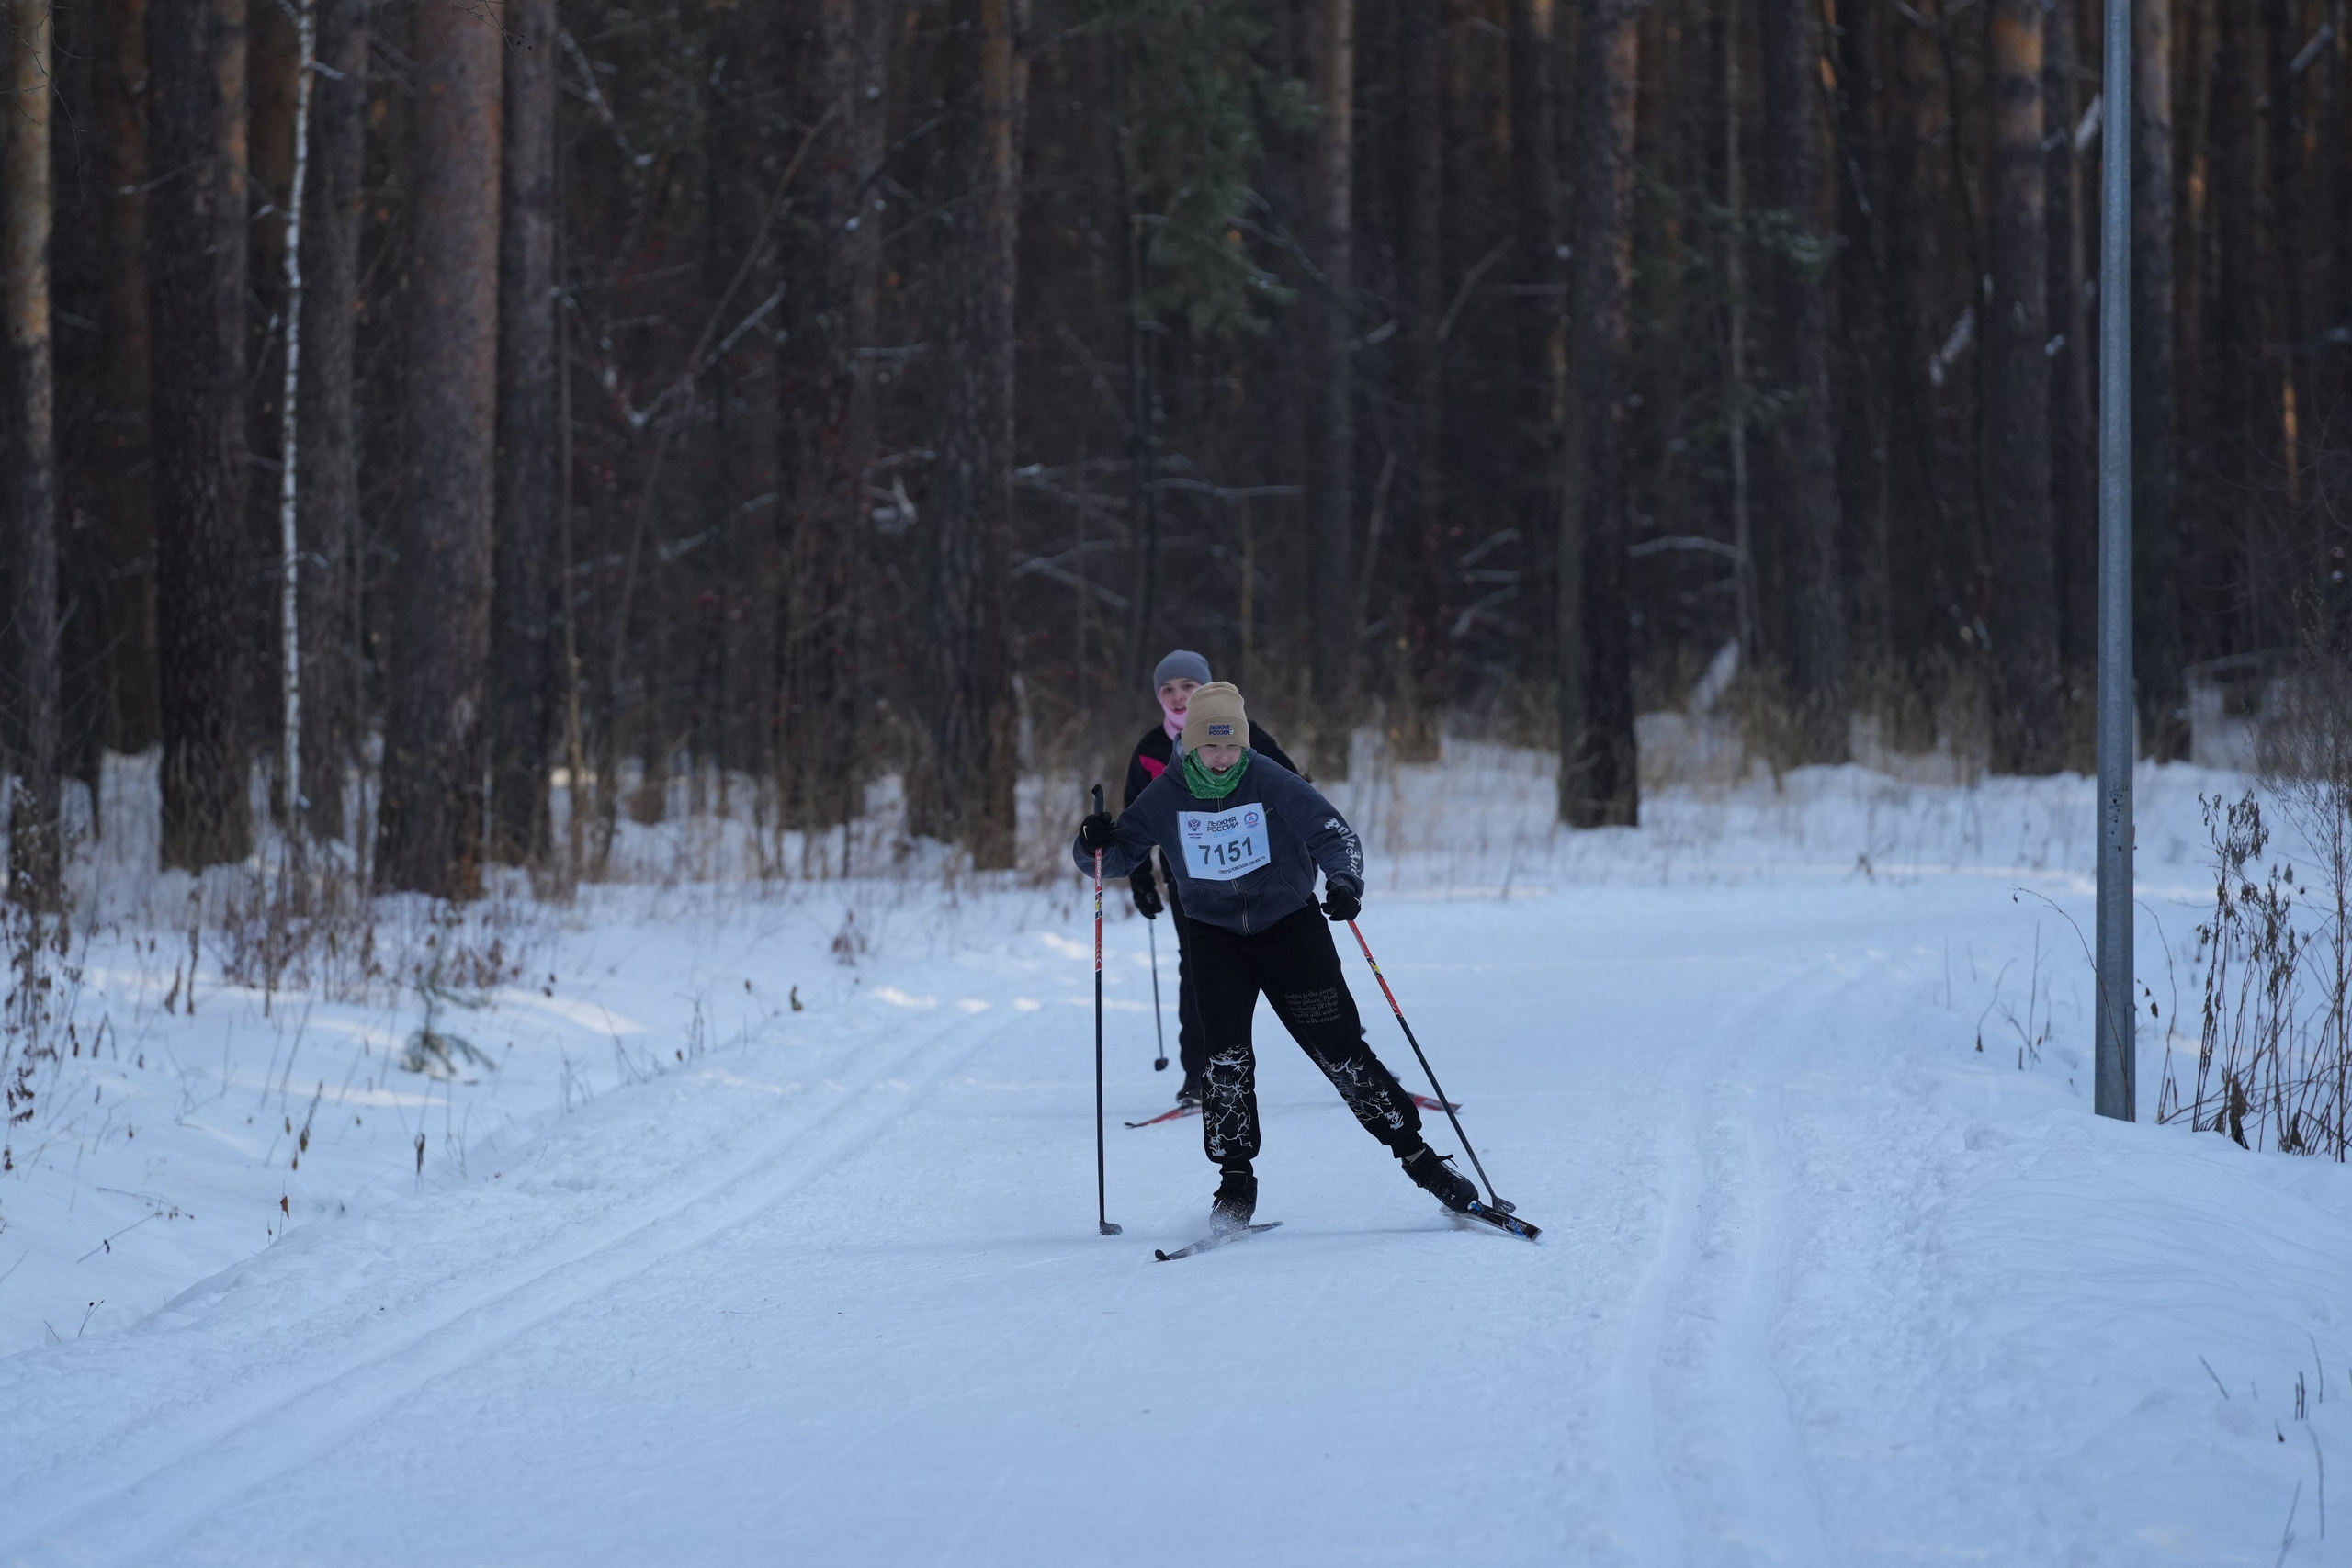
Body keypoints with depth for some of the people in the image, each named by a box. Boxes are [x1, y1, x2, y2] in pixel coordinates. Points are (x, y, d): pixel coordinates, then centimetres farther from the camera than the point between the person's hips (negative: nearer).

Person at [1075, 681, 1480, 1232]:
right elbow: (1119, 856, -1)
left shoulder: (1272, 782, -15)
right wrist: (1095, 844, -24)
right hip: (1215, 935, 1)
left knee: (1340, 1050, -6)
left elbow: (1333, 832, -13)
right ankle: (1236, 1180, -4)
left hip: (1291, 928, -1)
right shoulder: (1166, 796, -8)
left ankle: (1414, 1152, 5)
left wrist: (1345, 880, -33)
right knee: (1225, 1054, -16)